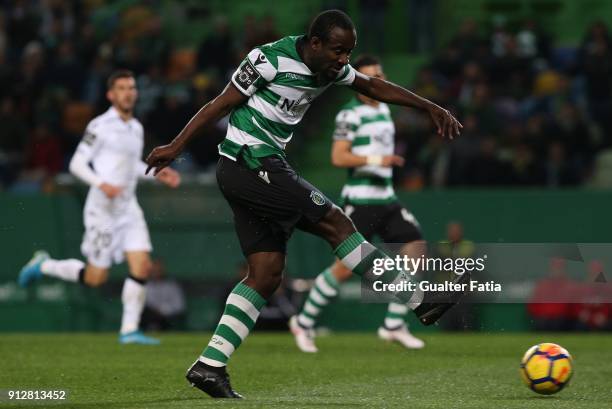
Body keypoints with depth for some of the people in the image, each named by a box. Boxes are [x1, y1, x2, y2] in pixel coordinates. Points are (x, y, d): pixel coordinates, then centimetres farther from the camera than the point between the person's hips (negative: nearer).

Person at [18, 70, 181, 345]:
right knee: (95, 277, -1)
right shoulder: (100, 126, -10)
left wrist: (157, 174, 12)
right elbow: (76, 164, -11)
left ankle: (129, 330, -3)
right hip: (102, 208, -6)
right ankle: (43, 265, 23)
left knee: (142, 266, -9)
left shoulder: (136, 128, 12)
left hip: (128, 207, 6)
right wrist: (102, 184, -24)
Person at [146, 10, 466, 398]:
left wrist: (431, 107, 13)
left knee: (267, 275, 2)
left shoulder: (332, 68, 8)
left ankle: (210, 365, 0)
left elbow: (374, 87, 19)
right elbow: (222, 104, -11)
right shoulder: (271, 59, -15)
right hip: (250, 162, -10)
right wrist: (176, 147, -9)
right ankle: (420, 300, -5)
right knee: (335, 221, -9)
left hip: (265, 168, 10)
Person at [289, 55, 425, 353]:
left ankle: (393, 325, 1)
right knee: (345, 267, -8)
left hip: (386, 198, 8)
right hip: (360, 200, -8)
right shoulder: (350, 114, -10)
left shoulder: (384, 108, 15)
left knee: (415, 249, -6)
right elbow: (338, 157, -18)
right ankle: (303, 323, 10)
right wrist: (375, 160, -26)